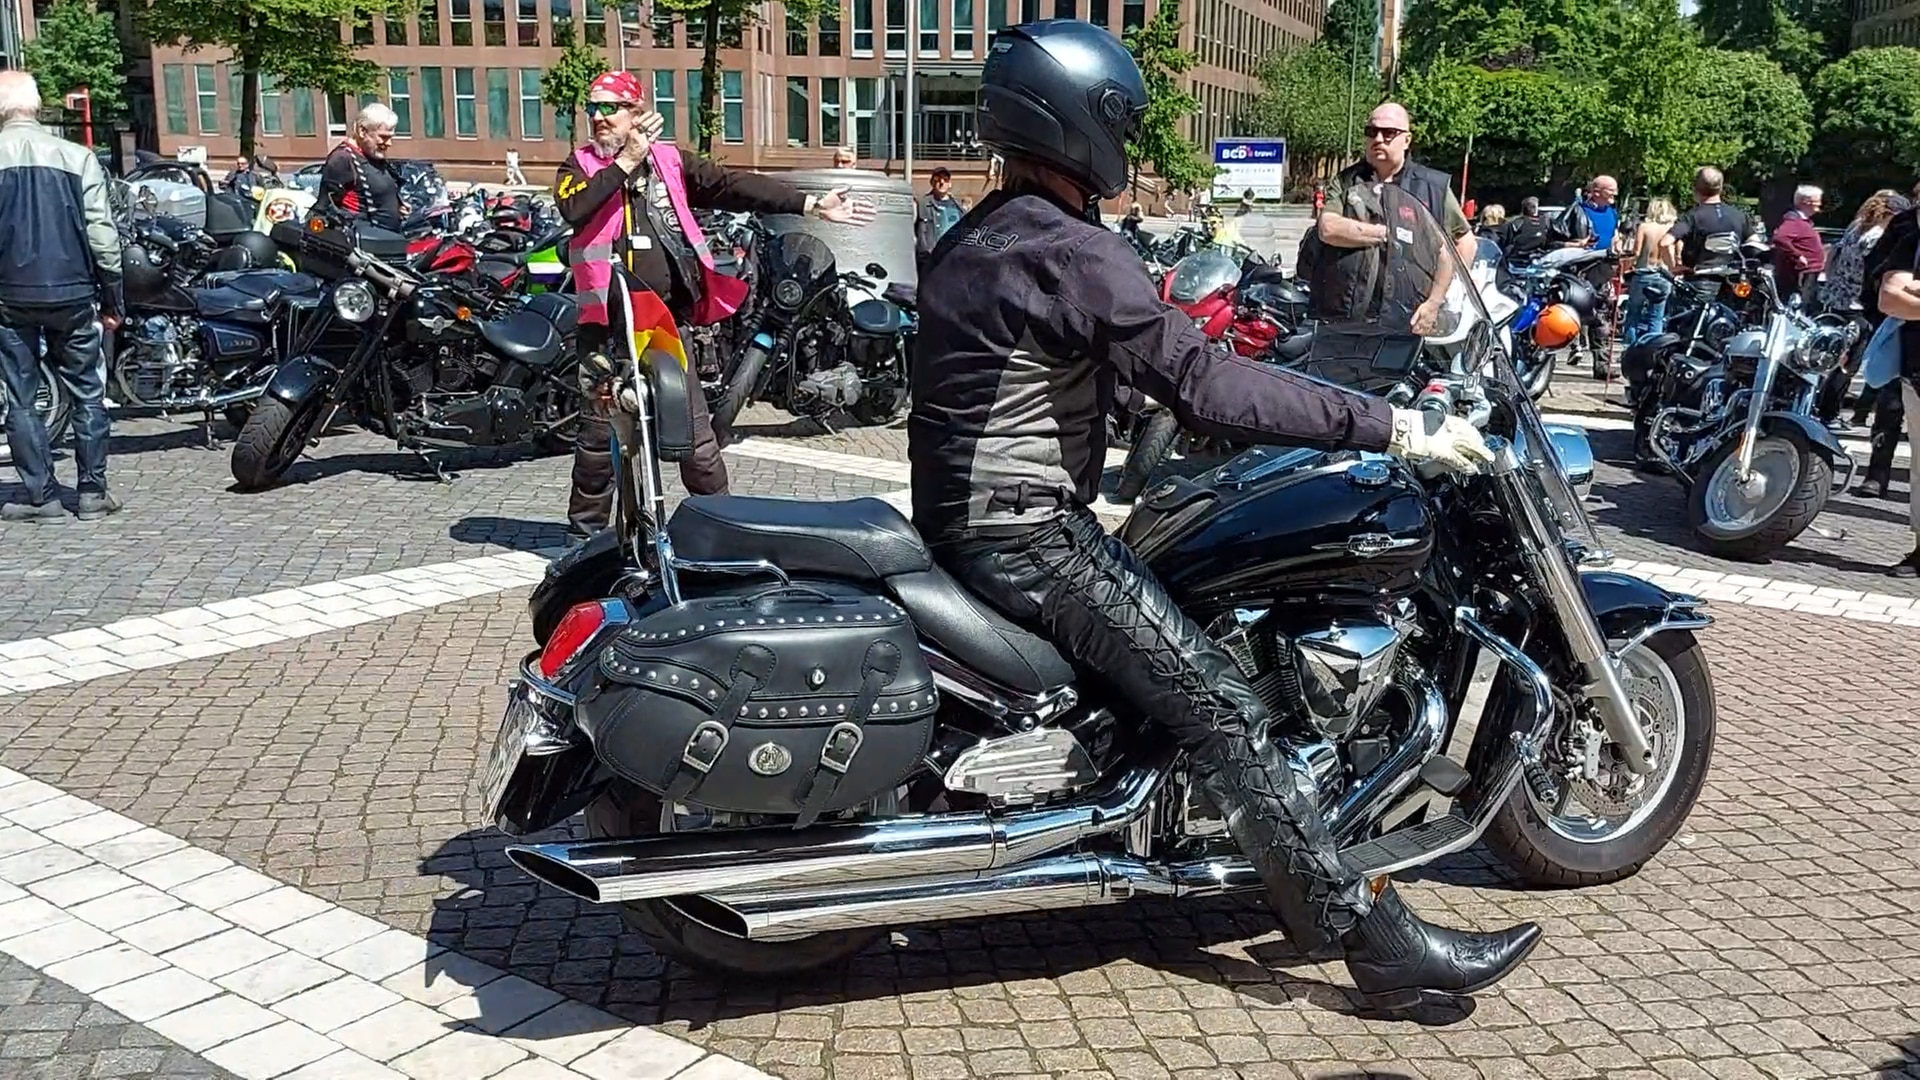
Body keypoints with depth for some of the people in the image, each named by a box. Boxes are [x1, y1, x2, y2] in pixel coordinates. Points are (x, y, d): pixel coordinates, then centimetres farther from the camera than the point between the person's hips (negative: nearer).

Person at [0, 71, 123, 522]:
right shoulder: (77, 157, -4)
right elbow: (102, 235, -3)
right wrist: (111, 299, 5)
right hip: (71, 294, 0)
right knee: (87, 393, 11)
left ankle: (41, 496, 9)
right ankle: (92, 491, 11)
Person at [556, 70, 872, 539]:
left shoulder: (671, 161, 11)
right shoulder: (580, 165, 6)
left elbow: (736, 187, 6)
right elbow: (574, 209, -15)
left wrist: (812, 203, 0)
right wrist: (626, 162, -15)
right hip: (608, 324, -1)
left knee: (696, 435, 5)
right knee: (599, 432, 4)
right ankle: (585, 530, 17)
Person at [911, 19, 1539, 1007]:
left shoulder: (980, 238, 14)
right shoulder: (1069, 251, -19)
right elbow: (1202, 383, -24)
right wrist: (1390, 426, -21)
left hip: (971, 515, 11)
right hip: (1028, 533, -11)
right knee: (1221, 708, -11)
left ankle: (1308, 891, 27)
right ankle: (1378, 938, -7)